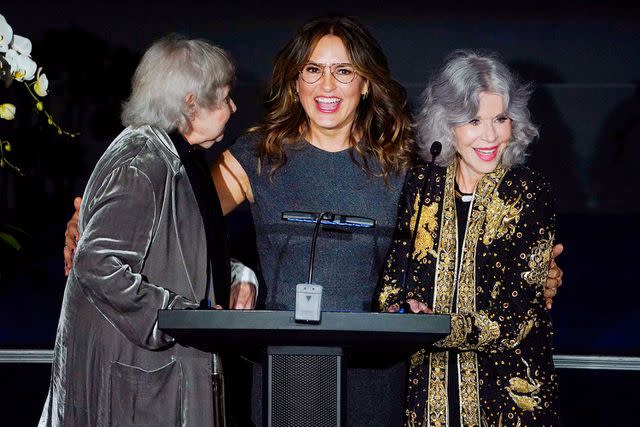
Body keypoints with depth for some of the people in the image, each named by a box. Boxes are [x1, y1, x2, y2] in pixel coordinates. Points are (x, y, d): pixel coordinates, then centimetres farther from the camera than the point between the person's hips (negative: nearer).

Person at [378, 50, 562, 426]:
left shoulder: (529, 193, -6)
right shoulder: (422, 185, 3)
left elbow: (515, 320, -12)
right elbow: (392, 287, 6)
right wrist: (401, 313, -15)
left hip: (508, 391, -2)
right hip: (429, 390, 3)